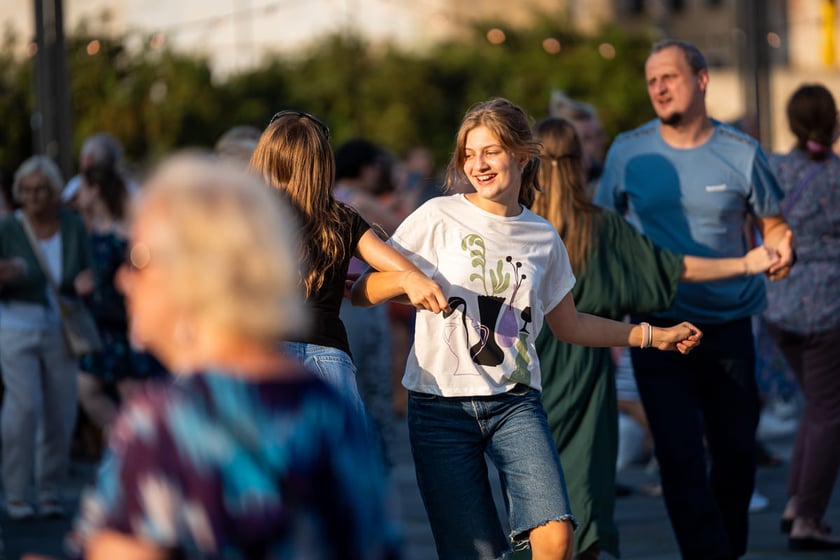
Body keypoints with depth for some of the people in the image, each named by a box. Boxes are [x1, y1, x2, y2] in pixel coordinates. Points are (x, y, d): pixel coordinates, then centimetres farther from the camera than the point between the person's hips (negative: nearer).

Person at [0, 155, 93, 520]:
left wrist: (83, 284, -14)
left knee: (61, 412, 0)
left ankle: (50, 492, 14)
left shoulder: (73, 225, 0)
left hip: (60, 330, 3)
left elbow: (86, 274, 10)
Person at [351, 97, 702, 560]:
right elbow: (362, 292, -3)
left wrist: (654, 336, 20)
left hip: (515, 403, 2)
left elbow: (568, 326, 23)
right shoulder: (439, 218, -2)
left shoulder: (543, 238, 9)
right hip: (441, 405, -2)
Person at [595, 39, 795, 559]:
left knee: (737, 453, 9)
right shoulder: (628, 153, -1)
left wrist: (783, 250, -17)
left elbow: (773, 224, 7)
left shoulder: (741, 153, -3)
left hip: (729, 328, 1)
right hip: (658, 329, -1)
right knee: (681, 460, -8)